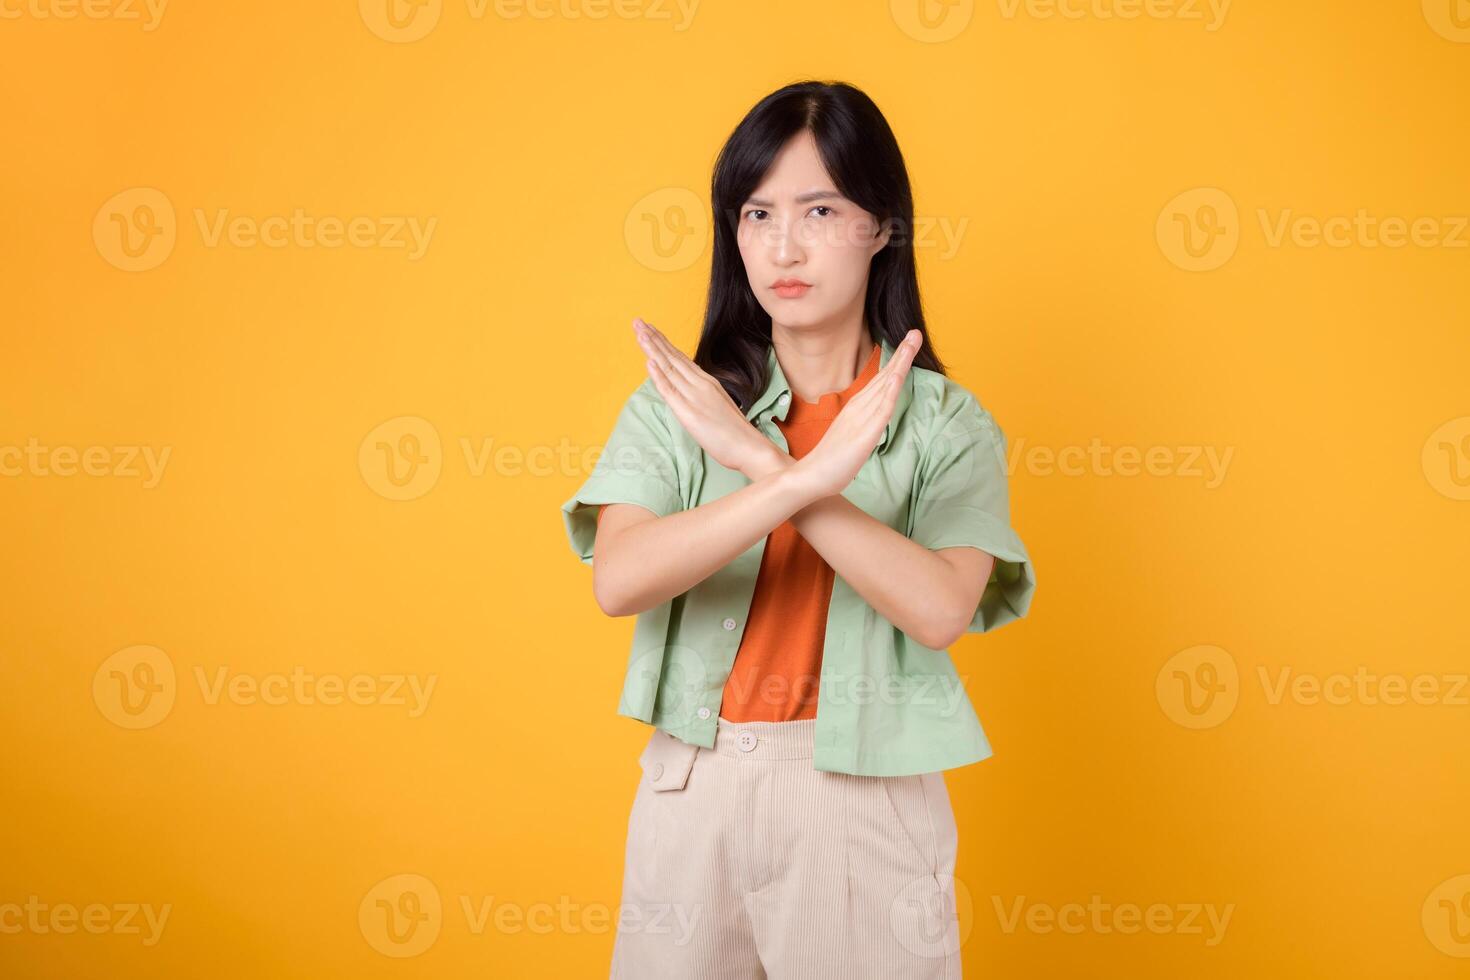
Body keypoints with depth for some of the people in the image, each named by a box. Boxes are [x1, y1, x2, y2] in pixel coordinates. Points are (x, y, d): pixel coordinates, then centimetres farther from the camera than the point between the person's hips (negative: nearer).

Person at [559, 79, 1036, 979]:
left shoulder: (948, 424, -2)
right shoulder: (676, 405, 0)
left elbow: (941, 610, -19)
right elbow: (617, 583, -16)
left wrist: (759, 459, -22)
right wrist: (805, 477, -28)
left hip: (869, 800, -1)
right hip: (697, 792, 1)